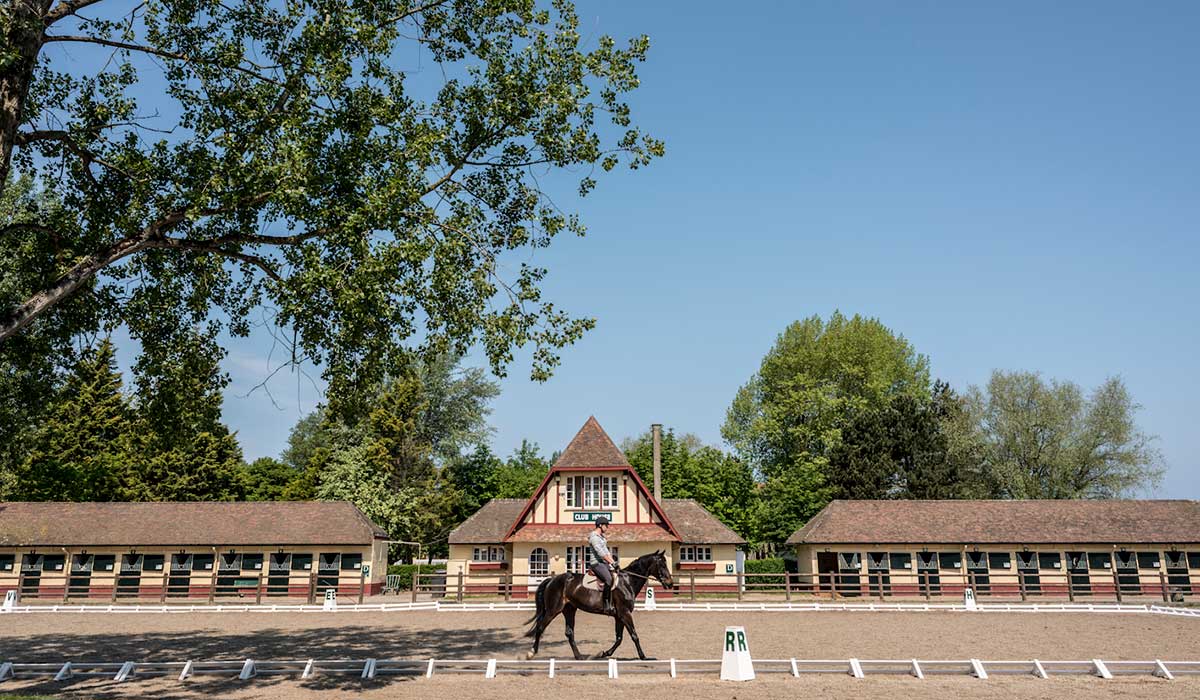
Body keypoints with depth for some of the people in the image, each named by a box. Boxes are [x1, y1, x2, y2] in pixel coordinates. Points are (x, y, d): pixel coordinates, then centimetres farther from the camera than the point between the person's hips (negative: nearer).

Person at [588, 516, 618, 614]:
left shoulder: (602, 537, 19)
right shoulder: (594, 537, -11)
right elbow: (601, 553, -19)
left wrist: (613, 561, 8)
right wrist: (611, 562, -19)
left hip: (605, 563, 10)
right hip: (597, 563, -10)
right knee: (609, 579, -29)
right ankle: (607, 606, -28)